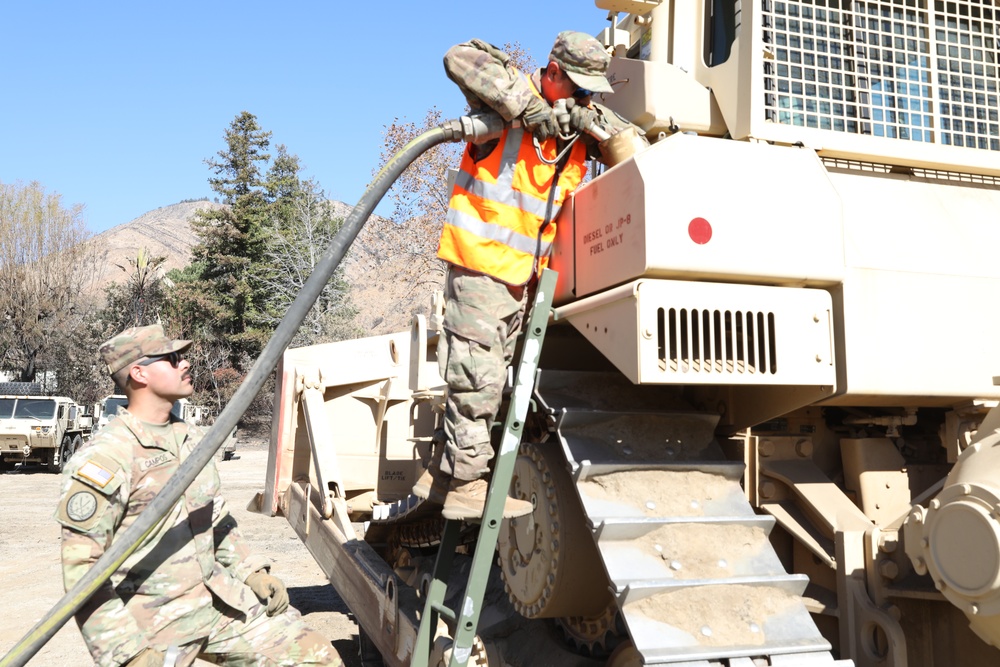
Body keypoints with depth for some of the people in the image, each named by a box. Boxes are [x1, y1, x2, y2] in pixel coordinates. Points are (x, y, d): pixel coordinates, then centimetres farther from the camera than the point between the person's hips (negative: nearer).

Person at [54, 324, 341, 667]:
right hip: (153, 623, -6)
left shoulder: (193, 439, 9)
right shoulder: (101, 461, -14)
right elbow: (82, 569, -16)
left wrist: (252, 573, 8)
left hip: (222, 600, 6)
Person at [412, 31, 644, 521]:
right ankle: (467, 486, 2)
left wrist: (590, 119, -11)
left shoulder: (579, 128, 12)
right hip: (480, 260, -8)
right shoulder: (511, 98, -8)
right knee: (478, 376, -8)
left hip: (521, 272, 8)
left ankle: (441, 473, 25)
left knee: (486, 378, 13)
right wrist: (527, 103, -27)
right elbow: (461, 58, -22)